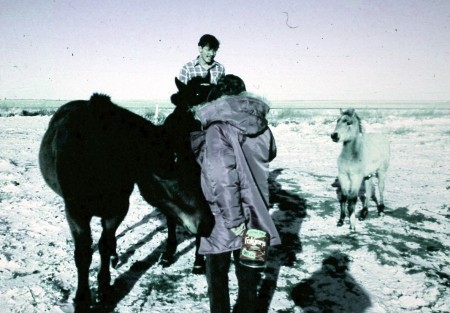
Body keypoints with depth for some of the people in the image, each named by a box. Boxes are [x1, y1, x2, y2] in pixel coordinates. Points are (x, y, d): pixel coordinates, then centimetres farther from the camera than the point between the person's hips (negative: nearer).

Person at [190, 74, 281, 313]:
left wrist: (232, 218, -22)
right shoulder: (261, 125, 2)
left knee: (217, 273, 15)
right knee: (249, 271, 20)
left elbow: (221, 174, -25)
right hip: (254, 215, 5)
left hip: (223, 220, -4)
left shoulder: (216, 126, -15)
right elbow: (270, 154, 21)